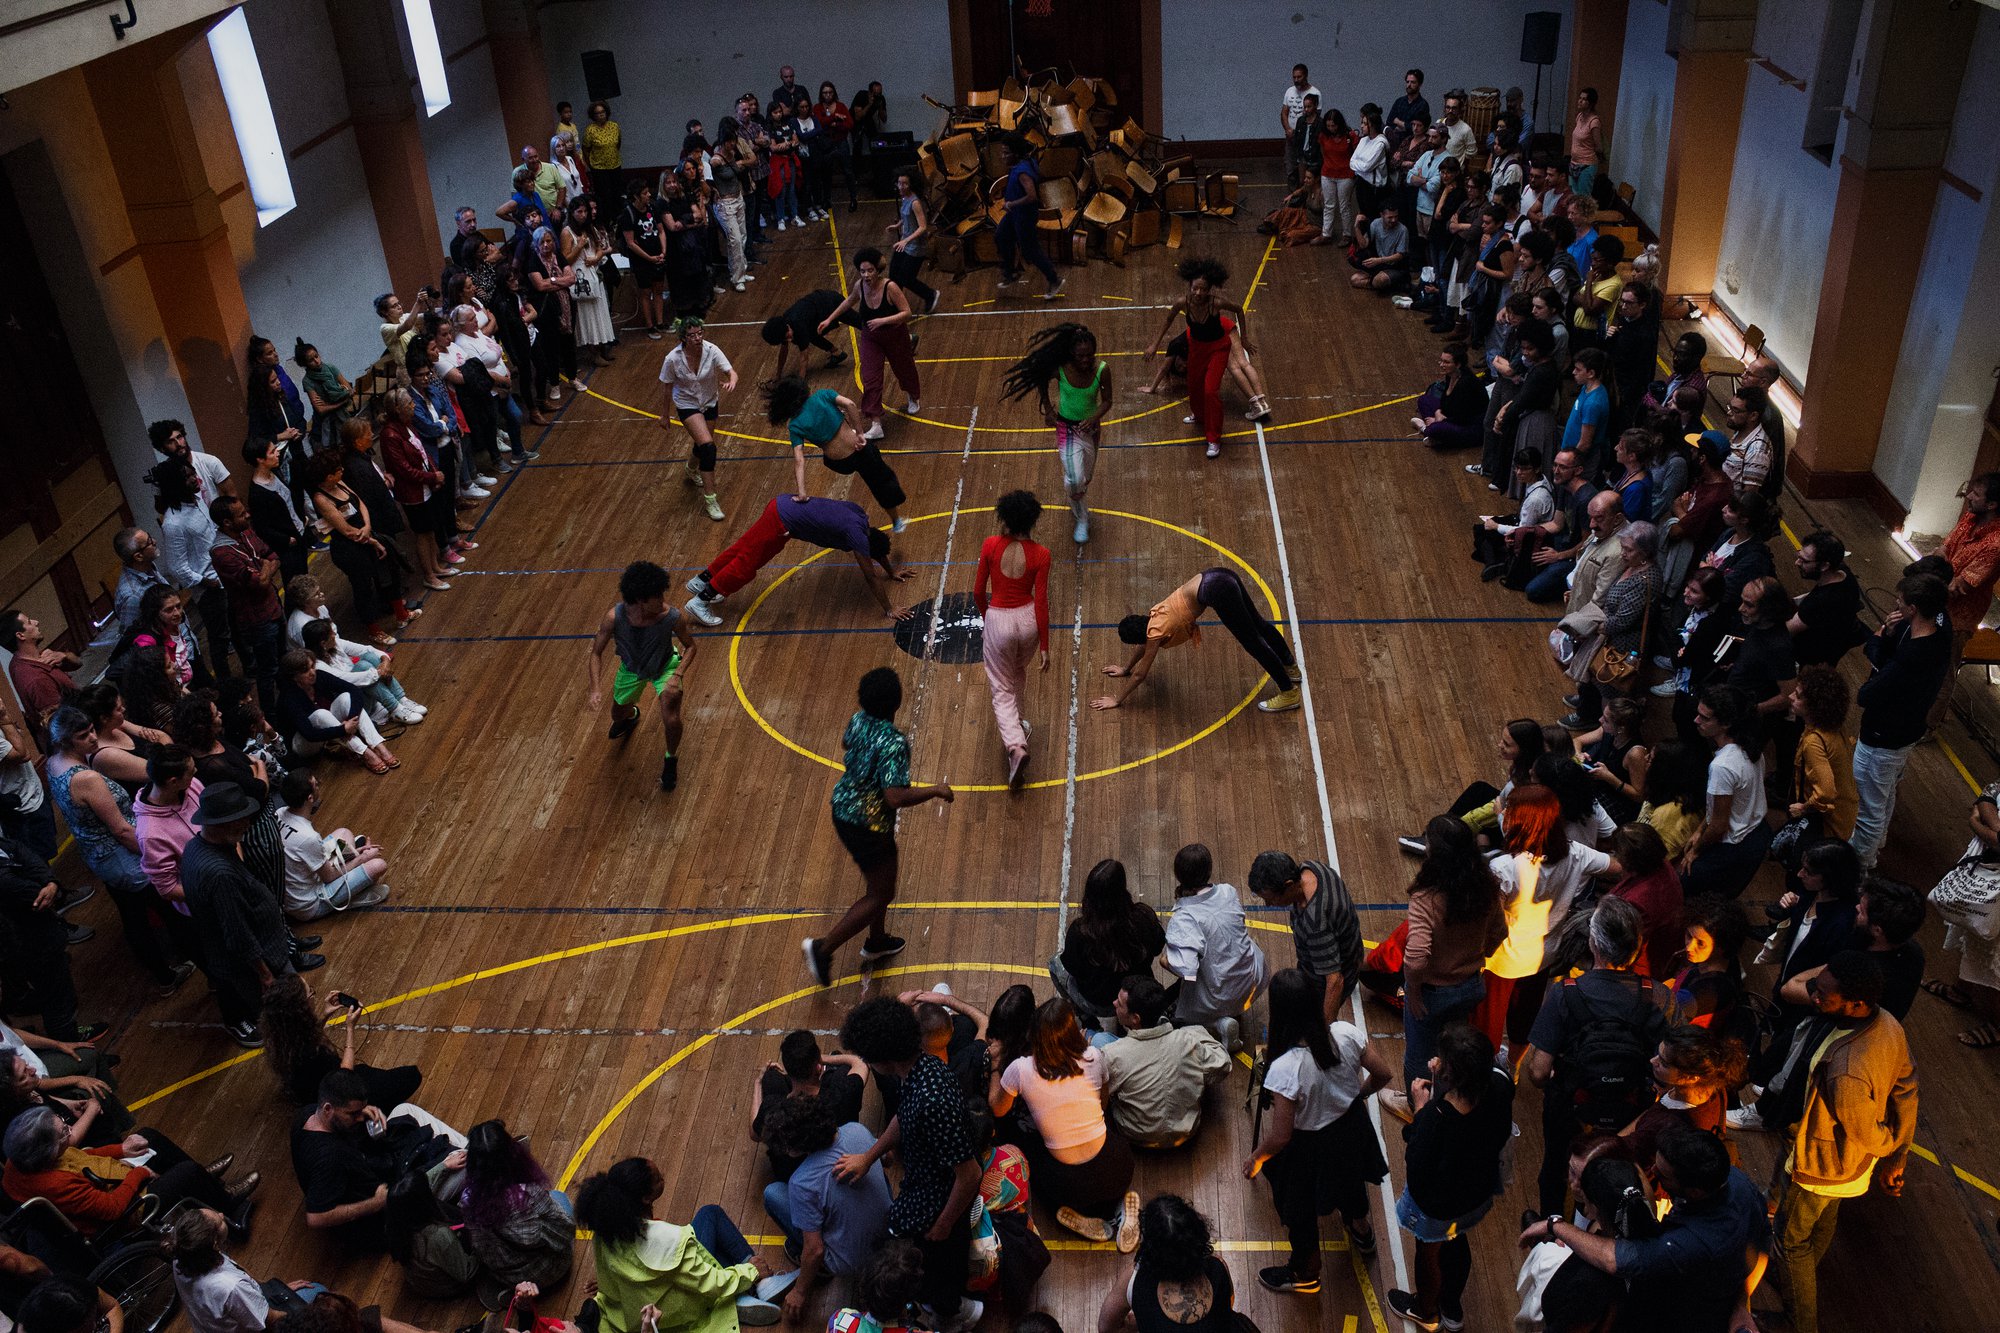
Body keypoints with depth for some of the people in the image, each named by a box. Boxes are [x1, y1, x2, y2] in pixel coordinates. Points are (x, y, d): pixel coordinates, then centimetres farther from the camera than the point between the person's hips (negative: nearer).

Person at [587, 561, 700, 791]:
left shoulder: (671, 616, -35)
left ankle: (671, 759, 14)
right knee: (617, 715, 22)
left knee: (671, 720, -21)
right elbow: (596, 653, -19)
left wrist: (678, 675, -30)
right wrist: (596, 689, -30)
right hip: (631, 668, 2)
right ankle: (631, 715, 64)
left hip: (665, 667, -2)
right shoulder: (615, 617, -35)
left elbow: (690, 646, -15)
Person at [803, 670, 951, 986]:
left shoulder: (858, 720, -6)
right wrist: (935, 790, -21)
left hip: (843, 809, 9)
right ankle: (823, 948, 10)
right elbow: (896, 797, -34)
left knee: (879, 881, 29)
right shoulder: (894, 743, -30)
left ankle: (876, 941, 48)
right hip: (870, 826, -9)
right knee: (881, 895, 10)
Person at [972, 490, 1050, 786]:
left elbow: (978, 592, -4)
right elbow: (1041, 601, -10)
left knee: (1001, 690, 9)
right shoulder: (1040, 554, -12)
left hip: (998, 620, -2)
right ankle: (1016, 725, 48)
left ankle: (1016, 745, -11)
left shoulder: (990, 545, -13)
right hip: (1028, 619, 2)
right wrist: (1044, 646, -1)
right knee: (1018, 673, 32)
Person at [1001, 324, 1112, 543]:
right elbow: (1041, 380, -2)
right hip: (1067, 427, -3)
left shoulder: (1102, 370, -21)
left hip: (1090, 426, 3)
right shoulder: (1060, 369, -24)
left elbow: (1107, 400, -10)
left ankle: (1078, 507, 52)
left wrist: (1094, 418, -27)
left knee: (1086, 474, 21)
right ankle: (1082, 519, 9)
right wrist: (1047, 409, -2)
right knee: (1075, 478, -17)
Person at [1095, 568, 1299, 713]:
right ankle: (1291, 666, 44)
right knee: (1257, 623, 24)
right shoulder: (1153, 616, 20)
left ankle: (1289, 693, 8)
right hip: (1221, 577, 8)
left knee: (1252, 642, 1)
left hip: (1218, 592, -8)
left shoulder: (1156, 632, 0)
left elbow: (1140, 674, 7)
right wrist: (1125, 669, 52)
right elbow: (1144, 644, 41)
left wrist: (1116, 700, 15)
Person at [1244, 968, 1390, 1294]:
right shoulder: (1346, 1034, -27)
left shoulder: (1285, 1069, -40)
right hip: (1352, 1129, 5)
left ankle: (1306, 1274, 53)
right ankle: (1362, 1234, 68)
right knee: (1351, 1182, 38)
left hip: (1310, 1148, -5)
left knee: (1301, 1212, 26)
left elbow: (1280, 1137, -29)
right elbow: (1383, 1074, -10)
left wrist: (1256, 1157, -9)